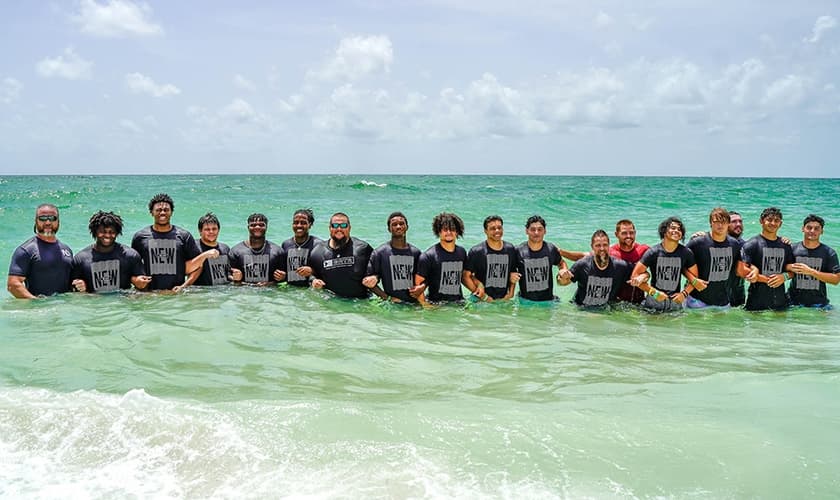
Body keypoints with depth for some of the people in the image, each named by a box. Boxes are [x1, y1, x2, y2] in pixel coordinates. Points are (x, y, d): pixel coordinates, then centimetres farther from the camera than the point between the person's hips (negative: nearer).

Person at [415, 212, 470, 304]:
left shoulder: (462, 252, 12)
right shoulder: (428, 255, -6)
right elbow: (418, 283, -7)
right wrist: (424, 304, -16)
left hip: (458, 303, 4)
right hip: (436, 304, -4)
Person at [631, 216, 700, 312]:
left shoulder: (686, 253, 0)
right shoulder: (653, 252, -7)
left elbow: (695, 278, 9)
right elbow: (635, 276, -10)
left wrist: (684, 293, -7)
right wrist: (654, 292, -14)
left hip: (675, 302, 2)